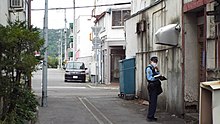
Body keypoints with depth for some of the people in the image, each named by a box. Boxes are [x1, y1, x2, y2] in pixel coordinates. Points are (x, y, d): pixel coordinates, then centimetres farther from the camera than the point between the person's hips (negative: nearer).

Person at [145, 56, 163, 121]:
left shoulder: (153, 68, 18)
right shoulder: (149, 68, -10)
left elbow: (157, 75, 19)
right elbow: (149, 78, -18)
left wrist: (157, 70, 4)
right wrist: (157, 77, -22)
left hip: (155, 86, 10)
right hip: (152, 86, -10)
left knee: (153, 102, 13)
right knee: (153, 102, -9)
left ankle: (150, 116, 19)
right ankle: (150, 117, -5)